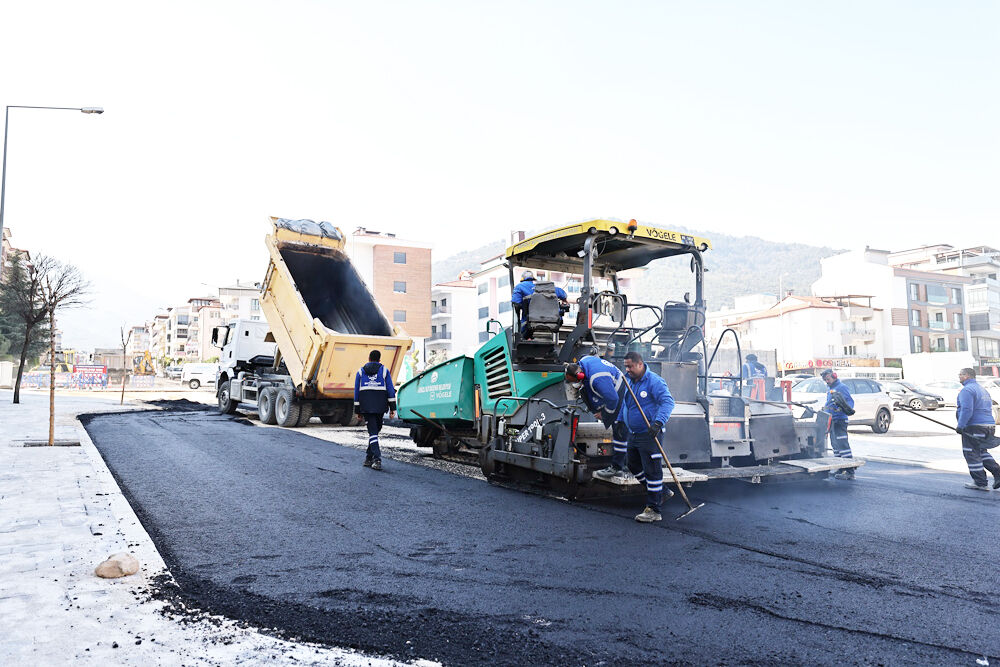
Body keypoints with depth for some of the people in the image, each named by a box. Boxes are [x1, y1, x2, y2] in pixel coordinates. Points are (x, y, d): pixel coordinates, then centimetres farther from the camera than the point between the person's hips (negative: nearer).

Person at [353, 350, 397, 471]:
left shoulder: (361, 371, 11)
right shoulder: (384, 371, 8)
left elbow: (356, 392, 10)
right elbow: (390, 390, 1)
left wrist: (357, 410, 13)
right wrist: (392, 408, 2)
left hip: (366, 406, 0)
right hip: (380, 406, 0)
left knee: (372, 432, -3)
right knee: (375, 430, 15)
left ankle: (377, 460, -17)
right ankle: (369, 457, 18)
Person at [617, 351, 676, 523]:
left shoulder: (654, 381, -16)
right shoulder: (629, 381, 9)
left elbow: (668, 401, -25)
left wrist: (658, 422, -36)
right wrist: (620, 420, 21)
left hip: (649, 434, -9)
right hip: (633, 433, 9)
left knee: (651, 470, -6)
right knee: (632, 464, 18)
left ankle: (653, 510, 1)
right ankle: (661, 491, 33)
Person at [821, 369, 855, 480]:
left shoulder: (841, 387, -7)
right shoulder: (830, 390, 22)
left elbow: (850, 401, -17)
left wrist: (848, 408, -34)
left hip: (839, 420, -10)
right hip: (832, 420, 10)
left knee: (842, 444, -15)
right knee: (835, 445, 13)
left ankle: (850, 471, -17)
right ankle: (840, 469, 21)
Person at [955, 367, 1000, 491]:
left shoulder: (967, 390, -13)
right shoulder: (982, 389, 19)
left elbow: (967, 410, -23)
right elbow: (989, 408, 25)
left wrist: (960, 426, -20)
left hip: (974, 427, -9)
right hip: (989, 425, 9)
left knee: (972, 454, 0)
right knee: (981, 451, 23)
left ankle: (981, 483, 2)